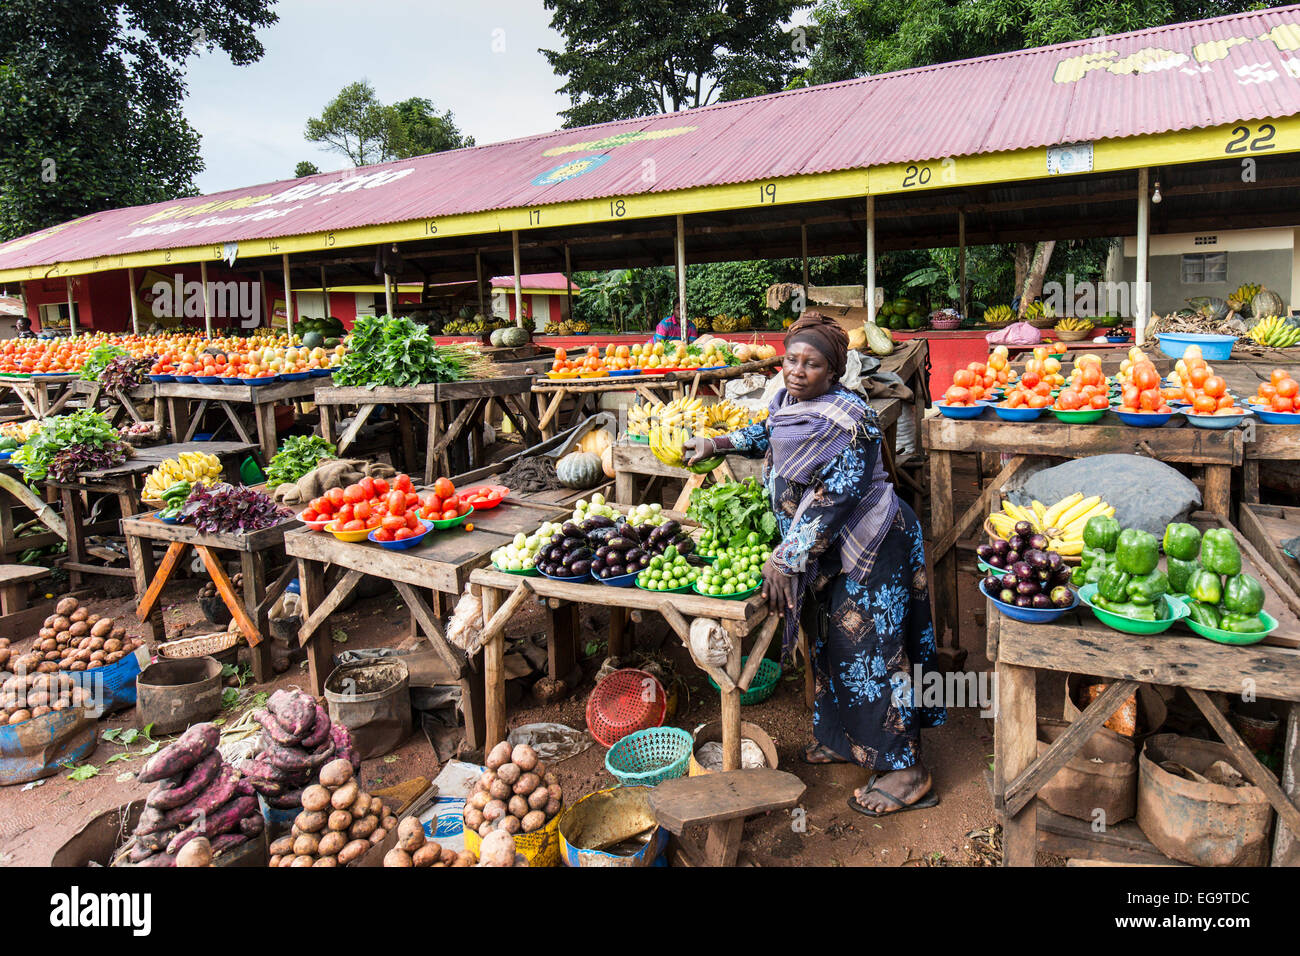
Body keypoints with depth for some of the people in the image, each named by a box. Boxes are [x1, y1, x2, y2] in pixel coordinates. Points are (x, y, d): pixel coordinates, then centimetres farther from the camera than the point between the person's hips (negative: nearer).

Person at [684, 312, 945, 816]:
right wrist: (717, 444, 21)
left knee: (870, 650, -6)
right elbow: (767, 433, 26)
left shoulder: (848, 421, -24)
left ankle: (906, 772, 5)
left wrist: (787, 558, -25)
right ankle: (843, 738, 36)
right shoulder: (787, 400, 2)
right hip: (825, 550, 9)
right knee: (829, 642, 18)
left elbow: (831, 501, -26)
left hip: (868, 547, -9)